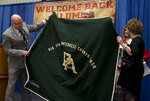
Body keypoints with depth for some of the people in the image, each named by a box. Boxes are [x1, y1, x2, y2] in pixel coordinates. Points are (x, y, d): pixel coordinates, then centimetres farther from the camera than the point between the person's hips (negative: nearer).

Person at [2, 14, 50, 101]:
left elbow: (34, 27, 15)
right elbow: (7, 50, -18)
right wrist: (21, 52, -23)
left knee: (25, 85, 18)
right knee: (11, 85, 5)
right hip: (15, 65, -6)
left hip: (25, 62, 7)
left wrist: (45, 21, 10)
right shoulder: (7, 34, -20)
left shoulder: (24, 25, -1)